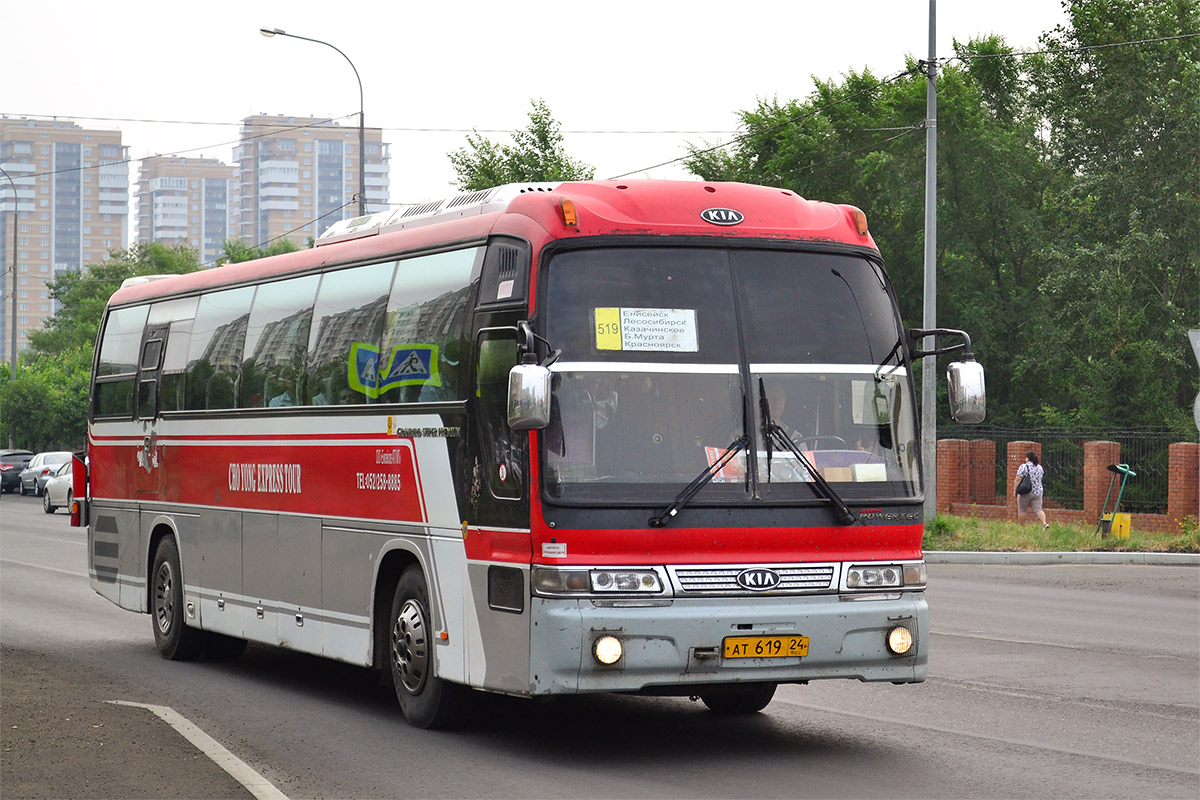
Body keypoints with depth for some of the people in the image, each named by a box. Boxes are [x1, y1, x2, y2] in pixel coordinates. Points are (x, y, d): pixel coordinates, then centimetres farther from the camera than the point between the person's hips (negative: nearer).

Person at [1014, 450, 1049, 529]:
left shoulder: (1024, 467, -9)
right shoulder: (1040, 467, 11)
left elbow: (1018, 479, -14)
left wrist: (1015, 490, -8)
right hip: (1038, 492, 5)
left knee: (1021, 510, 9)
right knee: (1038, 510, -2)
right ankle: (1045, 523, -24)